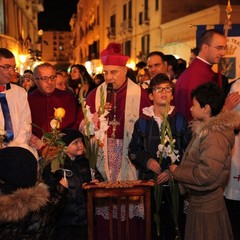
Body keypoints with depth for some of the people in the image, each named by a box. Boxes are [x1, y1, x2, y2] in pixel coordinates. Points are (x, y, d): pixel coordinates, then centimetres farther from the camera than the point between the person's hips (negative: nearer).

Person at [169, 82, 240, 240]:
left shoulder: (215, 137, -23)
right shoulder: (206, 129, 8)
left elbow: (207, 173, -30)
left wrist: (177, 172, -18)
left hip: (206, 206, -9)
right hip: (199, 201, 9)